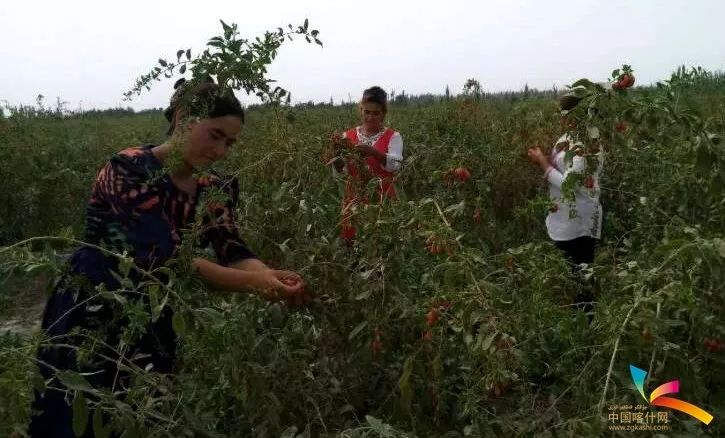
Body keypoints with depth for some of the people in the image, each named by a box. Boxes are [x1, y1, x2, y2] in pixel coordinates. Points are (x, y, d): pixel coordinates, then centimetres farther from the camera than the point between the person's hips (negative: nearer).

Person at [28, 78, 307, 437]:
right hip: (88, 321, -6)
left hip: (152, 325, 6)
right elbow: (163, 257, -32)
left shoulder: (213, 189, -1)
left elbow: (234, 253, -13)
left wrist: (272, 277, -34)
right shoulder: (130, 169, -23)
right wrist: (251, 283, -38)